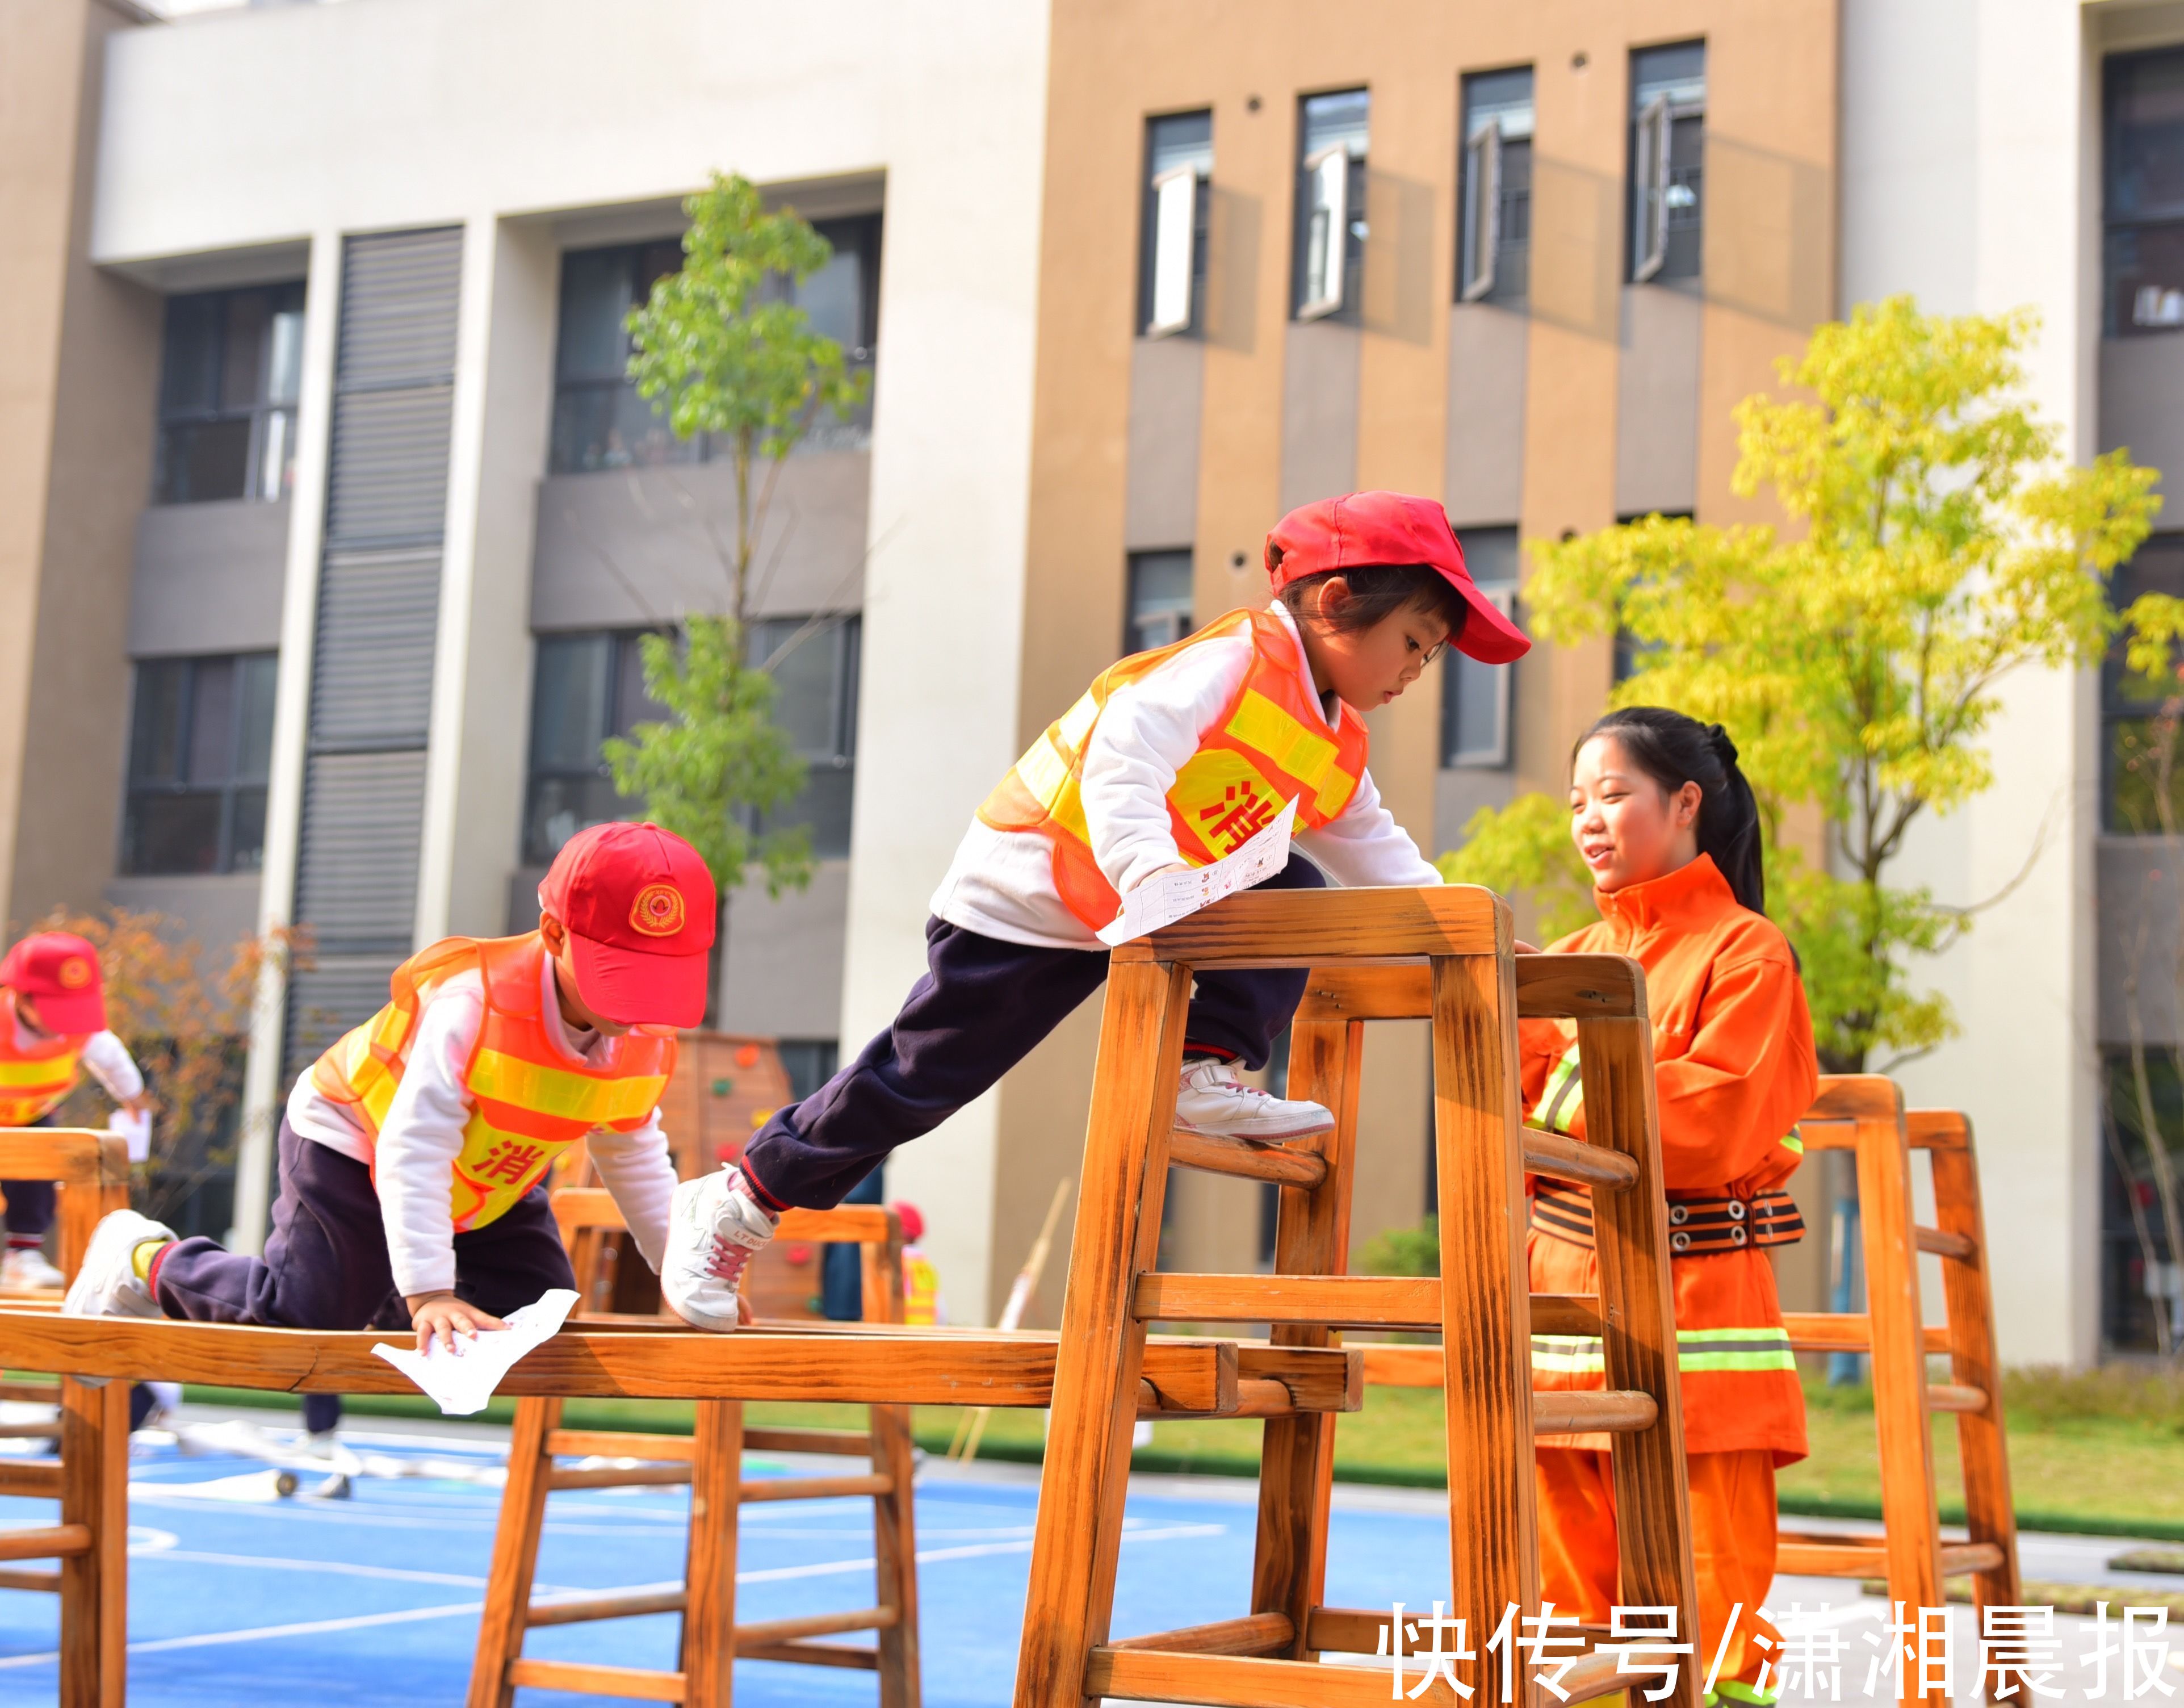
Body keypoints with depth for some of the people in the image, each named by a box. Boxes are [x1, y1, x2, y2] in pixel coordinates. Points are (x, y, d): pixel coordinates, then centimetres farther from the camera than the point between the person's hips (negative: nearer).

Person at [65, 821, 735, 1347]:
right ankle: (145, 1260, 14)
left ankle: (387, 1303, 22)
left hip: (490, 1185, 7)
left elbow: (635, 1159, 0)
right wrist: (429, 1292, -48)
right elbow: (412, 1152, -41)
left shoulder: (648, 1041, -17)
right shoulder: (470, 1005, -38)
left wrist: (683, 1272, -8)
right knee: (310, 1309, -13)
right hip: (354, 1144, -7)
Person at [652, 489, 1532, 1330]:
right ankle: (738, 1202, 11)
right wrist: (1152, 874, -47)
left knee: (1295, 894, -7)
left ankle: (1203, 1070, -11)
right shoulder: (1236, 658, -22)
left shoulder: (1339, 752, 7)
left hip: (1138, 922, 8)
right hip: (1023, 903, -8)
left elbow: (1380, 856, 20)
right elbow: (1122, 758, -35)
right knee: (915, 1079, -5)